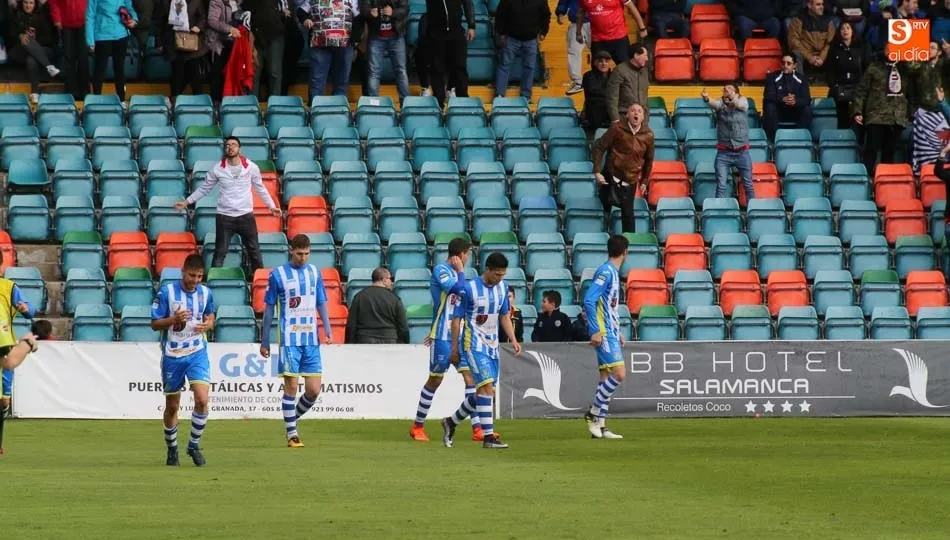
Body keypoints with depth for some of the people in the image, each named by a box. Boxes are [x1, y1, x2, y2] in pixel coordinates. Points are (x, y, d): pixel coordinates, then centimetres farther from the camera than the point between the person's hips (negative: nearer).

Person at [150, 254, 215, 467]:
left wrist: (208, 324, -8)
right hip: (172, 355, -2)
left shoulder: (206, 293, 0)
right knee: (172, 406, 7)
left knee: (202, 400, -15)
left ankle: (194, 445, 3)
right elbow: (155, 324, -6)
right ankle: (172, 449, 27)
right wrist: (174, 319, -25)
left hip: (197, 354, 2)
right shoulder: (166, 292, -10)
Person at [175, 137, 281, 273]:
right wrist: (186, 202, 4)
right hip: (224, 216, -1)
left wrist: (272, 206, 12)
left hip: (246, 216, 1)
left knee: (254, 250, 7)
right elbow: (203, 189, 8)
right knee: (220, 253, 0)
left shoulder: (251, 167, -1)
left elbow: (260, 189, 12)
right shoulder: (217, 169, -3)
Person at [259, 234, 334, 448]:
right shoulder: (278, 274, -1)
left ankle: (293, 418, 22)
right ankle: (292, 434, 3)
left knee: (314, 389, -1)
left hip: (311, 339, 4)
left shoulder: (314, 272, 10)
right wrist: (264, 341, 4)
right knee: (291, 386, -5)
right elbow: (269, 308, 4)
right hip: (289, 339, -4)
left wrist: (327, 328, 2)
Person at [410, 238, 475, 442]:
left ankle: (477, 429, -5)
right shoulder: (441, 270, -12)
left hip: (458, 334, 8)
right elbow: (459, 290, -26)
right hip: (442, 336, -8)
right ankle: (417, 426, 14)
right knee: (435, 379, 1)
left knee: (470, 375, -2)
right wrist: (461, 271, -11)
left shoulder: (454, 272, 15)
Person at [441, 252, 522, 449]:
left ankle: (451, 422, 28)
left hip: (492, 345, 7)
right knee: (487, 387, -17)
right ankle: (488, 437, -17)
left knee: (483, 393, 9)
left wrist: (513, 340, 4)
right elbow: (456, 319, -7)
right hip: (474, 345, -7)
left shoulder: (502, 287, 7)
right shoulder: (470, 289, -13)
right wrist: (454, 349, -6)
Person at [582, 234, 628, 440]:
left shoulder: (613, 273, 16)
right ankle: (594, 413, -7)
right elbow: (589, 300, -21)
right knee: (619, 373, -15)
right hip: (604, 334, -10)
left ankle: (599, 425, 9)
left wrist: (617, 331, 23)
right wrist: (595, 331, -23)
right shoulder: (606, 272, -13)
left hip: (610, 333, 10)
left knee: (607, 378, 8)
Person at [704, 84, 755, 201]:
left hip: (742, 152, 0)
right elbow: (714, 104, -23)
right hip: (723, 153, 0)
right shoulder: (721, 104, 0)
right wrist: (707, 99, -48)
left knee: (748, 185, 8)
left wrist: (732, 98, -49)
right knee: (721, 186, -4)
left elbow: (739, 103, -24)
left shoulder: (743, 102, 0)